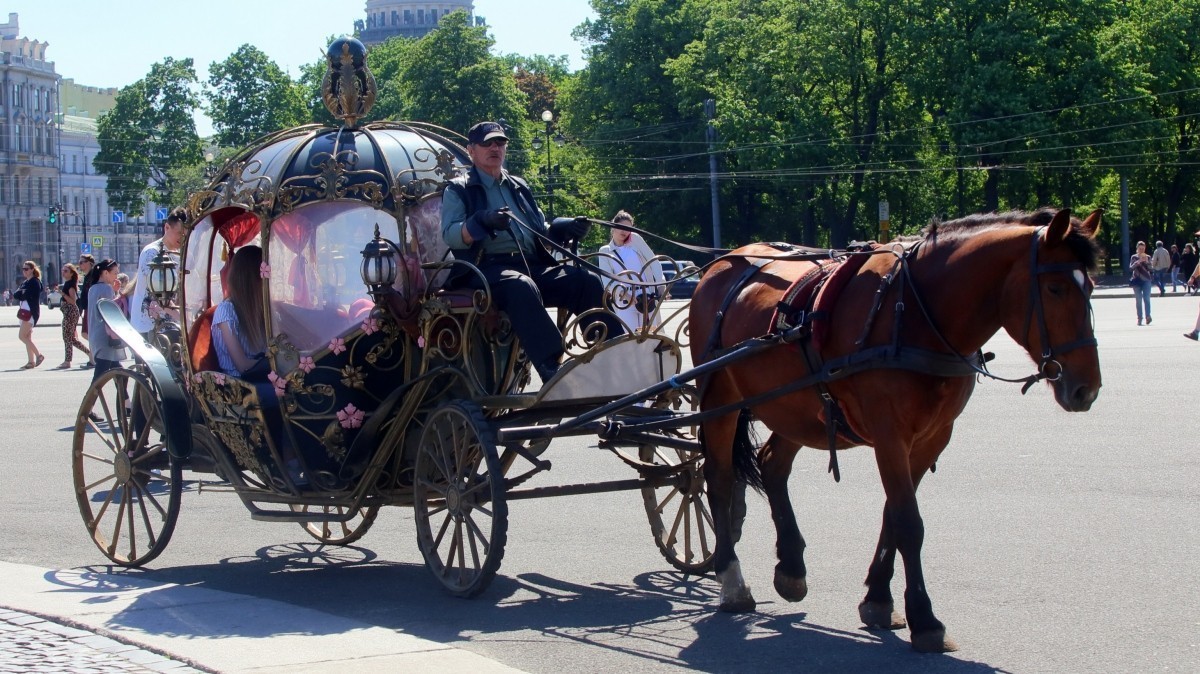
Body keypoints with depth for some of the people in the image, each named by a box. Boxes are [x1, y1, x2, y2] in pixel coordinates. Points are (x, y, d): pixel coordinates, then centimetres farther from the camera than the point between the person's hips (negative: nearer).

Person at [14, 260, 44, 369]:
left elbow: (28, 295, -20)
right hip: (24, 311, 10)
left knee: (22, 336, -11)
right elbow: (17, 294, 10)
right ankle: (31, 361, 8)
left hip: (31, 312, -10)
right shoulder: (25, 282, 18)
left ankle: (39, 355, -6)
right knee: (27, 337, 7)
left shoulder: (35, 282, -10)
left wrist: (18, 294, -5)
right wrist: (18, 295, -10)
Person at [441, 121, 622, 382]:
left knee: (587, 281, -19)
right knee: (521, 286, -40)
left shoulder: (519, 187, 28)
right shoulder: (458, 190, 12)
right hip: (486, 268, -6)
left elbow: (541, 232, 26)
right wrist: (482, 221, -23)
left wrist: (567, 228, 4)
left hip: (533, 265, 6)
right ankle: (552, 370, -51)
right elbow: (450, 235, -4)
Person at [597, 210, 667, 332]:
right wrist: (622, 293, -22)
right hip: (624, 301, -2)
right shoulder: (605, 251, 7)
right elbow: (607, 280, -4)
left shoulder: (636, 240, 10)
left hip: (647, 296, 2)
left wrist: (661, 284, -8)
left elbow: (653, 261, 5)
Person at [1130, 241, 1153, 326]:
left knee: (1146, 298, -12)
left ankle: (1148, 316, -17)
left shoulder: (1148, 257, 7)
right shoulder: (1134, 257, 5)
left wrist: (1146, 261, -17)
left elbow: (1150, 269, -2)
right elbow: (1131, 268, -8)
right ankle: (1139, 318, 2)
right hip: (1137, 280, 0)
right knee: (1138, 300, 0)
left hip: (1146, 280, 0)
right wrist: (1138, 261, -21)